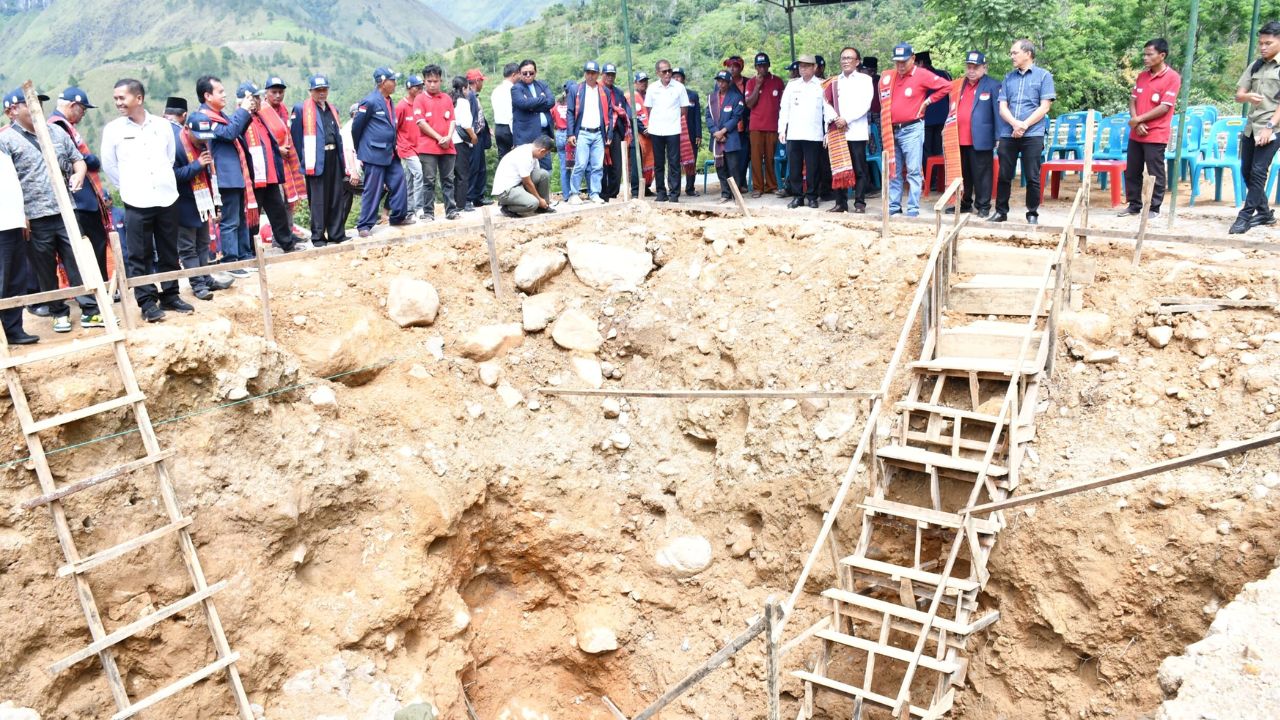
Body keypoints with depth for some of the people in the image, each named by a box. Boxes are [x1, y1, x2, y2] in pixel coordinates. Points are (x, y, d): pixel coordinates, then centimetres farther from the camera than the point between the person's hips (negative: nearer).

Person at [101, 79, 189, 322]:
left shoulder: (163, 125, 6)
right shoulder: (113, 129, 1)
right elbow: (108, 165, 7)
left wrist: (163, 181, 13)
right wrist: (128, 186, 8)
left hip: (167, 198, 2)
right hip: (136, 203, -2)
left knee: (168, 252, 9)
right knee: (139, 255, 0)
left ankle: (170, 296, 20)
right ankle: (147, 301, 7)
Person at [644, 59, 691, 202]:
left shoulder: (679, 87, 0)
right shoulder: (652, 89, 6)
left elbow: (683, 109, 5)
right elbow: (649, 109, 12)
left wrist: (673, 119, 3)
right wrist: (654, 122, 5)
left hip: (673, 130, -2)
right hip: (656, 131, 2)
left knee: (674, 163, -4)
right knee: (658, 163, 7)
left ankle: (674, 194, -1)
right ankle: (661, 192, 15)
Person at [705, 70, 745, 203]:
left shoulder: (736, 97, -1)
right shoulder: (711, 97, 12)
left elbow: (736, 117, -8)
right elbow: (708, 116, 6)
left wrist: (723, 131, -13)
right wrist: (715, 132, -8)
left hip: (731, 138, -4)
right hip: (716, 139, 4)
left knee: (733, 168, -5)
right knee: (720, 168, 7)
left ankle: (735, 194, 2)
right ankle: (725, 193, 14)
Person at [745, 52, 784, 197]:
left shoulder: (778, 81, 6)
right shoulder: (751, 82, 5)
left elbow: (783, 102, 11)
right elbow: (749, 104, -4)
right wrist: (758, 85, -10)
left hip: (773, 125, 0)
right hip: (756, 126, 0)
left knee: (771, 157, 1)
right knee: (756, 157, -3)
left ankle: (771, 185, 10)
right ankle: (757, 187, 1)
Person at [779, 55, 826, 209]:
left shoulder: (822, 85, 4)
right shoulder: (792, 85, 12)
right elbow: (784, 108, 12)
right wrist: (782, 129, 6)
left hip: (814, 134, -3)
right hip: (793, 133, 3)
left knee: (812, 168, 0)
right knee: (795, 167, 4)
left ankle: (812, 196, 10)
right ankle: (797, 196, 13)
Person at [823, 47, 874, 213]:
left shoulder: (865, 80, 4)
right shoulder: (833, 82, 15)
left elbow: (864, 105, -7)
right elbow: (826, 103, 7)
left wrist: (846, 119, -15)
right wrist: (834, 119, -11)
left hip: (857, 132, -3)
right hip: (837, 131, 3)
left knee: (859, 169, -2)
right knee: (839, 169, 4)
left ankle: (860, 203, 2)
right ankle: (841, 203, 9)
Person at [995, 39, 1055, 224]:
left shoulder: (1043, 76, 3)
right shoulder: (1009, 77, 14)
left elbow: (1044, 107, -4)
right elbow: (1002, 107, 6)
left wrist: (1025, 125, -13)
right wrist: (1015, 123, -12)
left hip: (1033, 134, -3)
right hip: (1007, 134, 3)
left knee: (1032, 177, -1)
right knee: (1004, 175, 5)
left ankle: (1033, 214, 8)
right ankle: (1001, 211, 16)